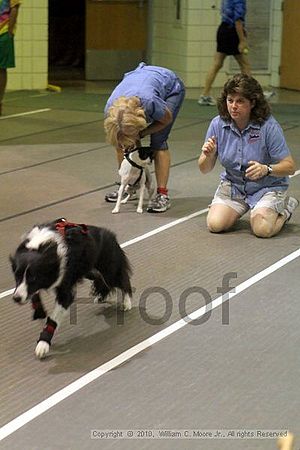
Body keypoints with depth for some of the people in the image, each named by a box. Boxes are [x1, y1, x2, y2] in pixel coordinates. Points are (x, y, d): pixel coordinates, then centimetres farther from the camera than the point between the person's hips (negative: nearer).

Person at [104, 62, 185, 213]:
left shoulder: (149, 102, -44)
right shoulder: (110, 110, -30)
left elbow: (167, 119, -21)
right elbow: (116, 138, -11)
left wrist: (140, 134, -25)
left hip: (170, 86, -4)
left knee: (158, 141, -19)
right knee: (121, 140, -8)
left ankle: (163, 194, -17)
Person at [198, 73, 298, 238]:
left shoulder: (269, 126, -21)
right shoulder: (218, 124, -10)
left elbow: (290, 166, -19)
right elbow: (204, 169, -4)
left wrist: (266, 169, -38)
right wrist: (208, 156, -28)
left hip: (267, 187, -3)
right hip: (232, 184, 3)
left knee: (262, 229, -25)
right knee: (215, 224, -17)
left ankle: (285, 208, 10)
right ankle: (240, 209, 18)